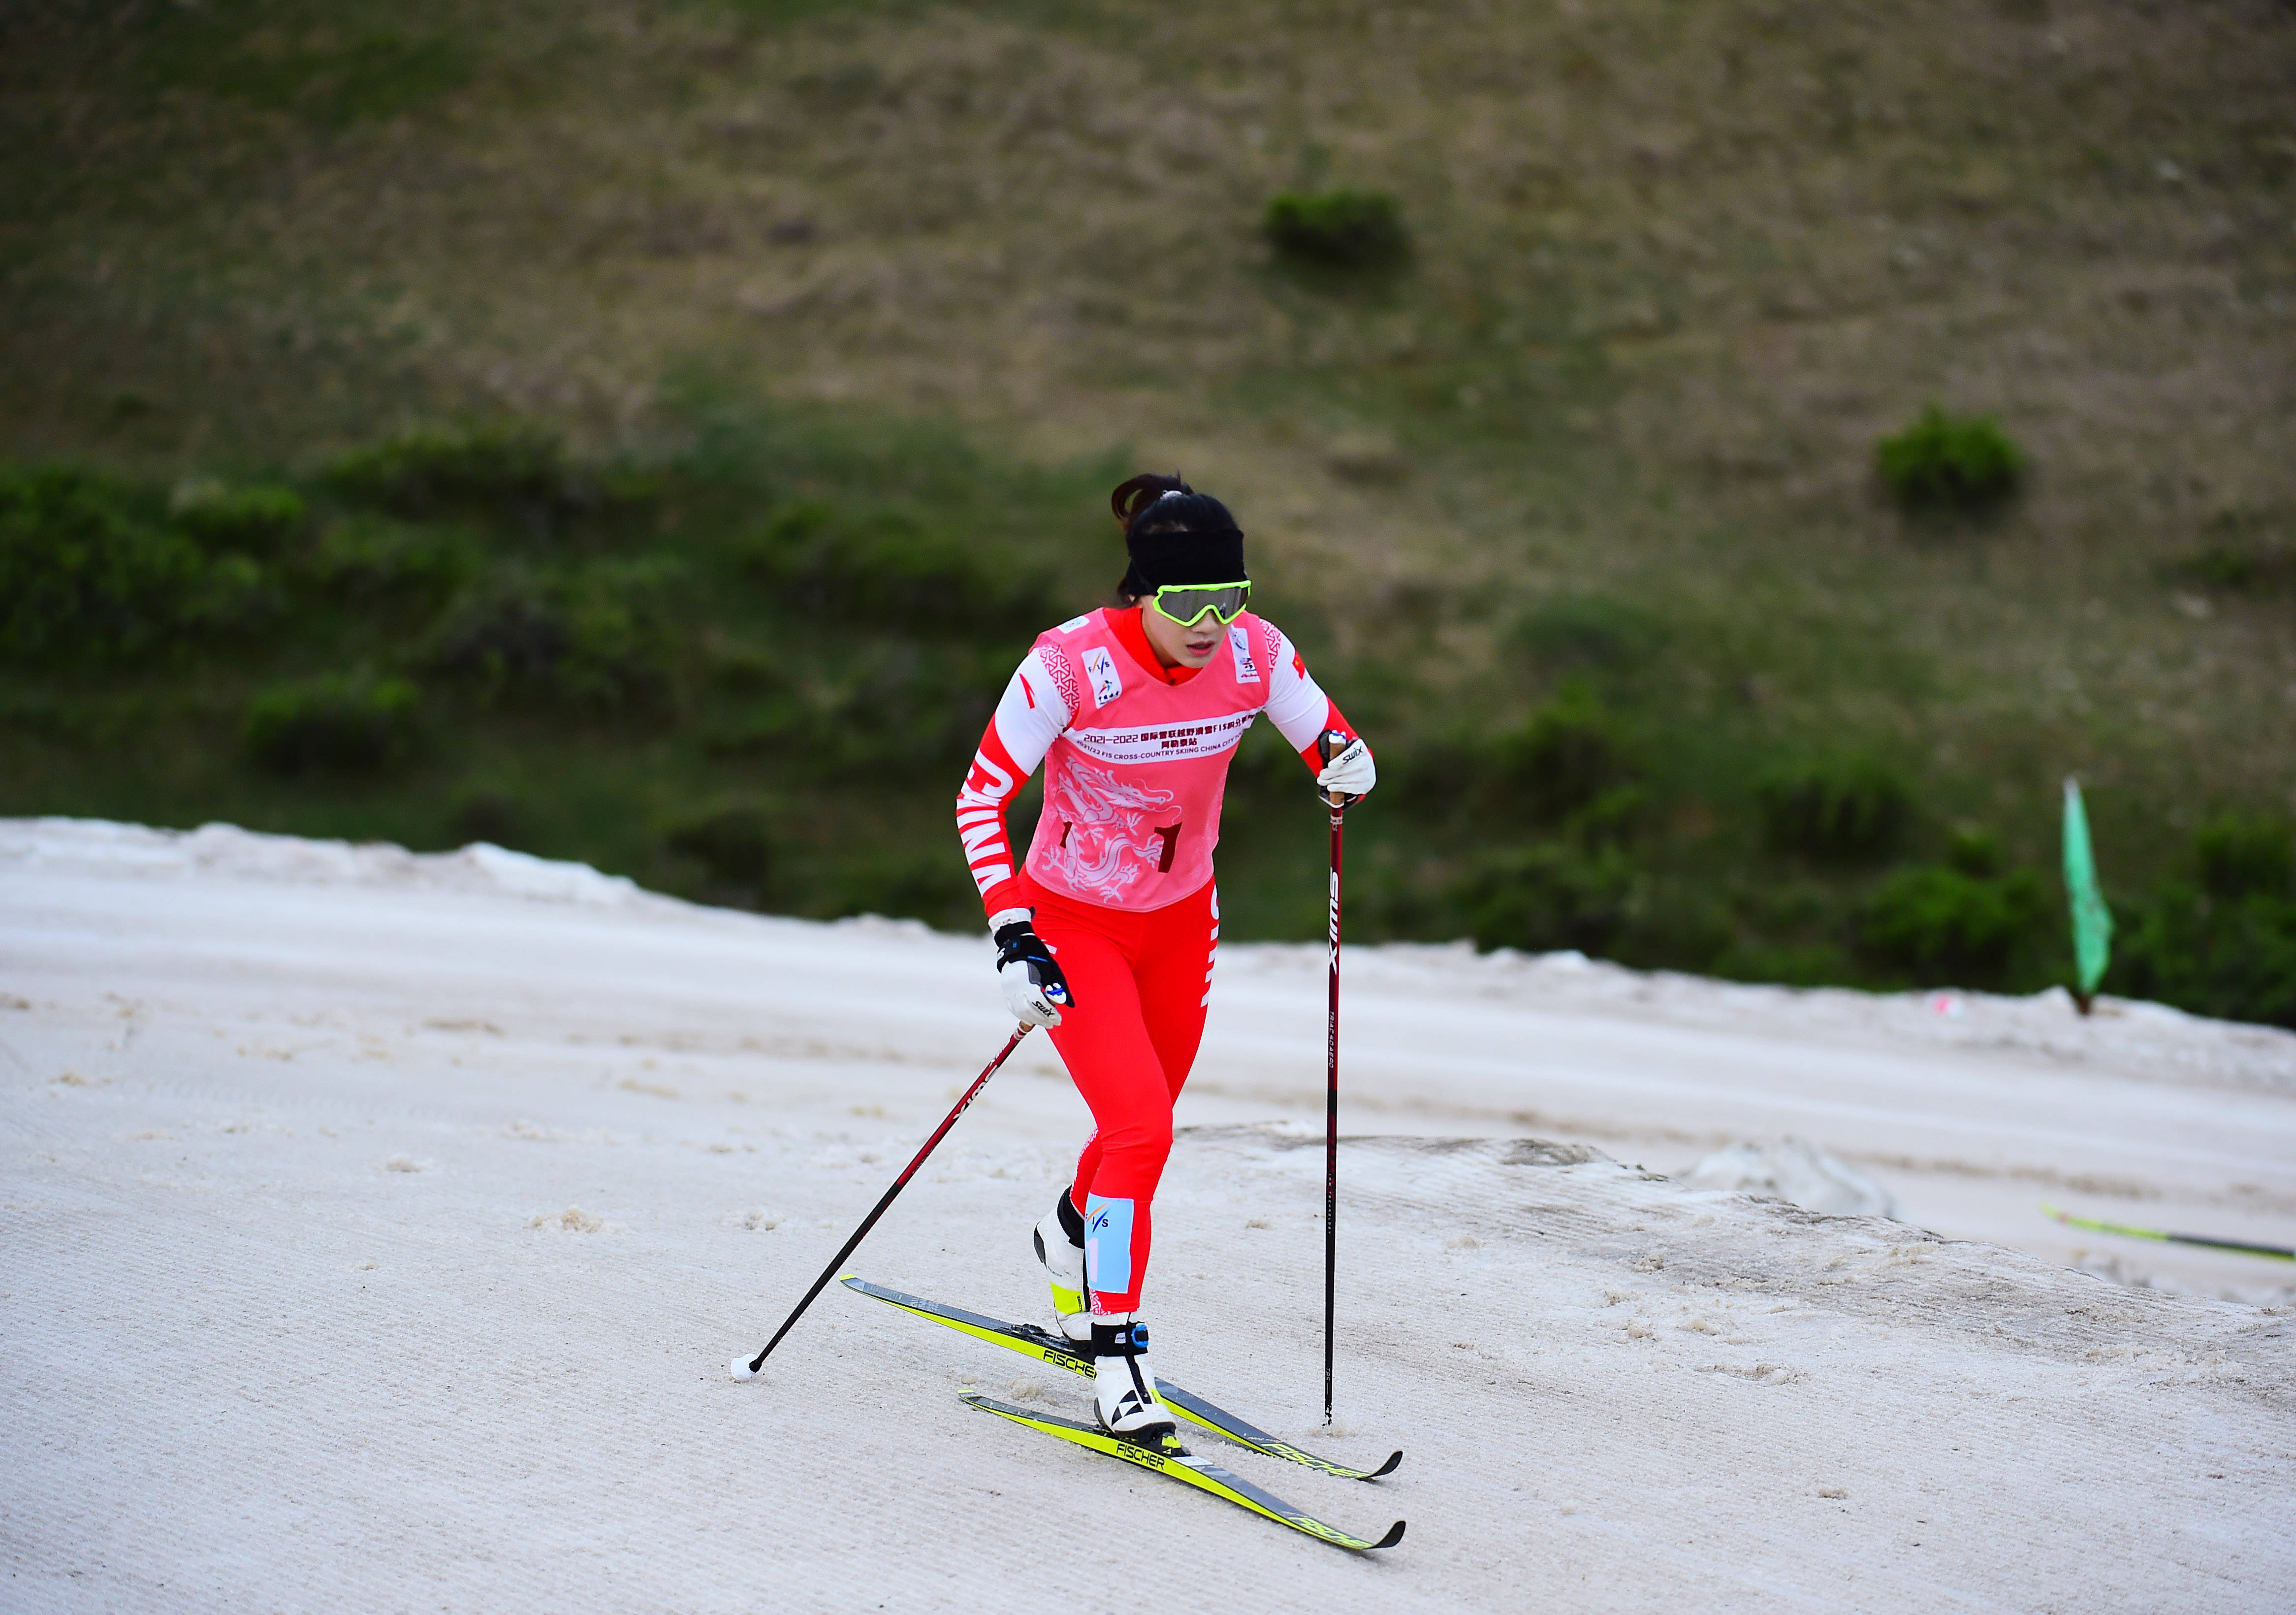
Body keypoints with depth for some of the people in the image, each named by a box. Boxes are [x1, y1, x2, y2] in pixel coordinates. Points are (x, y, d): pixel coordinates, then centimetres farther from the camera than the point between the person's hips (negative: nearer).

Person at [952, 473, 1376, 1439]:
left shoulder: (1254, 655, -17)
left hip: (1181, 920, 5)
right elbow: (980, 799, -20)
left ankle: (1072, 1236, 53)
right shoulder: (1070, 663, -27)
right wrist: (1013, 938, -30)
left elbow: (1336, 747, -3)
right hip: (1073, 922, -5)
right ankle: (1115, 1360, -7)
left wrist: (1349, 768, -28)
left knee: (1142, 1125, 19)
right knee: (1140, 1126, -19)